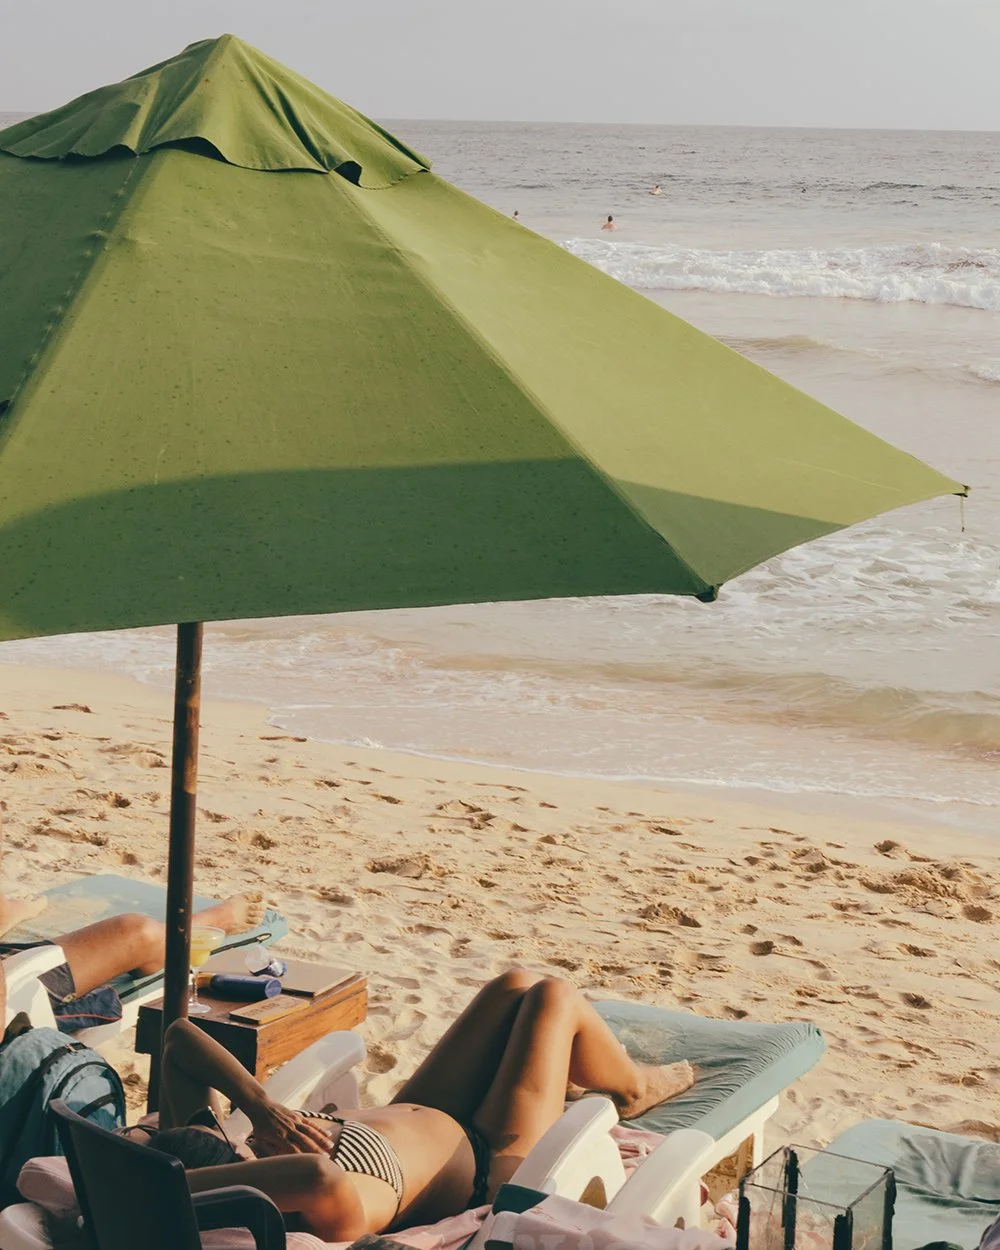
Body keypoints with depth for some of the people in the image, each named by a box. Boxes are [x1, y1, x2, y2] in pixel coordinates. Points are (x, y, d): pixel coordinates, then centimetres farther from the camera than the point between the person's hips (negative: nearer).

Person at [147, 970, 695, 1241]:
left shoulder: (204, 1157, -27)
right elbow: (320, 1178, -70)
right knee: (553, 996, 8)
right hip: (488, 1163, -7)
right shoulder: (330, 1212, -46)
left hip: (413, 1116, 7)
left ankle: (564, 1073, 56)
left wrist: (258, 1105, -35)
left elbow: (180, 1036, -23)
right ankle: (632, 1087, 42)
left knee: (514, 985, 21)